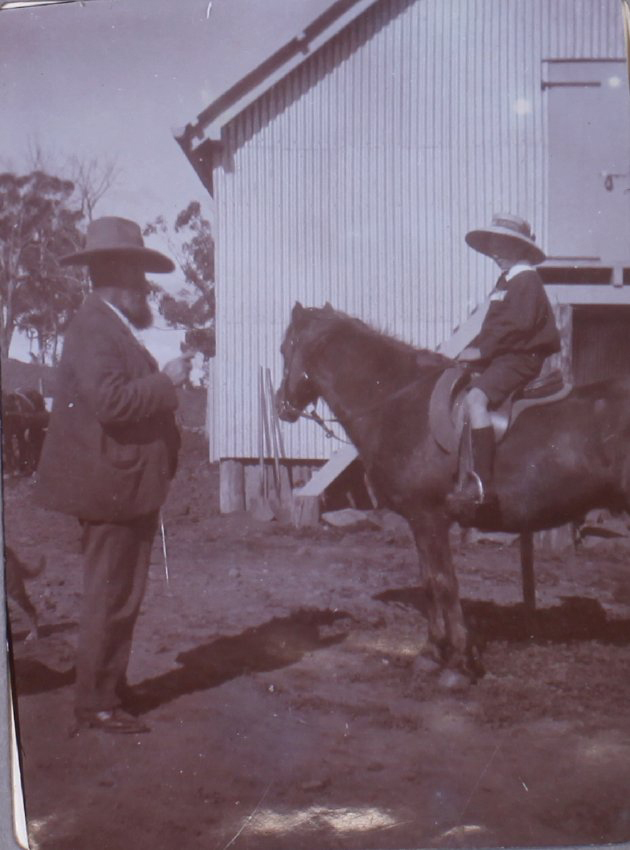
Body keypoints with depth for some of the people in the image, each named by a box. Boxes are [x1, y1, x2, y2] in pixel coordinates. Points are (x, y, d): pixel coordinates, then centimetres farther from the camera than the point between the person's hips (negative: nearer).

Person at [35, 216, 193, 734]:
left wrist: (165, 383, 10)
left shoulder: (113, 327, 16)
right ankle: (96, 704, 7)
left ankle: (111, 686, 31)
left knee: (120, 595, 19)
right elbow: (110, 399, -28)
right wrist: (166, 383, -18)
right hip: (112, 485, -11)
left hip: (128, 486, 11)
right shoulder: (94, 327, -16)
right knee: (111, 598, -3)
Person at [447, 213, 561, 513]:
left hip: (521, 358, -11)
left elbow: (516, 326, -20)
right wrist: (474, 349, 6)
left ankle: (482, 483, -34)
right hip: (500, 357, 11)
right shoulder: (505, 281, 21)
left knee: (475, 397, -30)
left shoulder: (526, 280, -10)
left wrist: (481, 351, -19)